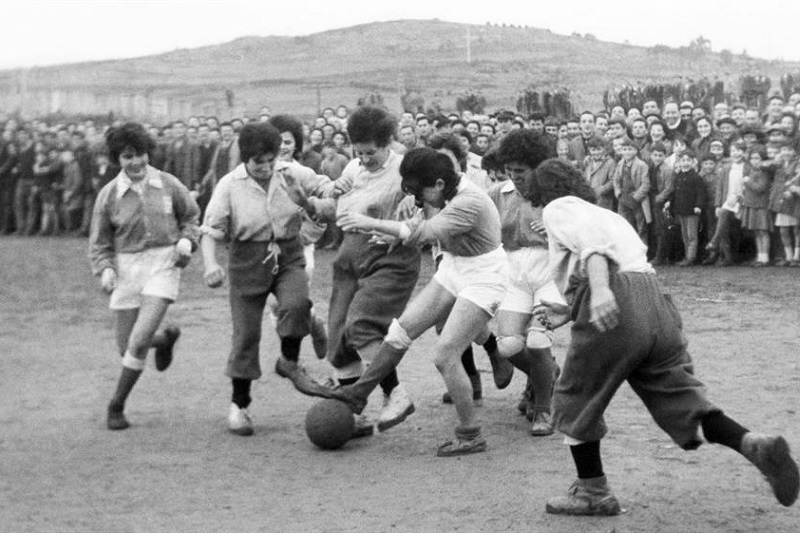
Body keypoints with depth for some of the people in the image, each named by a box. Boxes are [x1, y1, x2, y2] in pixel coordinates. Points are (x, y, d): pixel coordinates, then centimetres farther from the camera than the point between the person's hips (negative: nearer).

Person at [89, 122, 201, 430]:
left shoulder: (167, 184, -1)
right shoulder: (109, 195, -3)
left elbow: (191, 215, 15)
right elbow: (99, 242, 4)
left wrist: (187, 240, -4)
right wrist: (105, 269, -14)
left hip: (163, 263, -2)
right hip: (127, 267, 2)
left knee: (139, 342, -15)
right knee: (126, 346, 7)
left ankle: (117, 405, 4)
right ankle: (165, 337, 42)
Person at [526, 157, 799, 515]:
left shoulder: (558, 208, 11)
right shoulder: (606, 213, 35)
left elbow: (589, 238, -12)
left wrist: (600, 288, -29)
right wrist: (566, 313, 41)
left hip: (614, 306, -7)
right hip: (656, 302, 7)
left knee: (574, 402, 13)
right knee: (681, 399, 7)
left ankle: (593, 493, 17)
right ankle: (756, 445, -14)